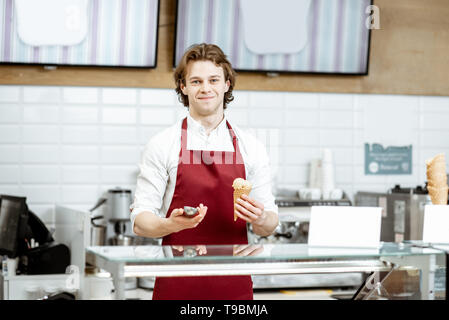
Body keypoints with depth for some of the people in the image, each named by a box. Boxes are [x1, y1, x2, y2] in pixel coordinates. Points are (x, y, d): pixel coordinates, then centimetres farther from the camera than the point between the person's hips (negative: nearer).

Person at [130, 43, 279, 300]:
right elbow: (140, 222, -1)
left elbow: (269, 226, 10)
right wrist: (172, 225, -22)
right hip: (177, 286, -2)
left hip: (234, 285, 2)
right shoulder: (162, 145, 2)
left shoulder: (251, 148, 8)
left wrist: (260, 218, -13)